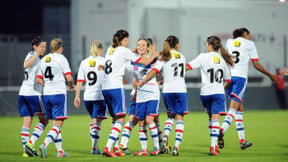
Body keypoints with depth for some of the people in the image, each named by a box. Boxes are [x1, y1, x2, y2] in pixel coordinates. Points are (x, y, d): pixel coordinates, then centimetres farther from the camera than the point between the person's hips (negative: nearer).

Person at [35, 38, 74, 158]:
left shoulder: (43, 60, 12)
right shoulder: (61, 58, -5)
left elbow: (38, 80, 11)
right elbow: (69, 77, -10)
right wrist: (71, 85, 10)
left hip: (46, 94, 6)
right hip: (59, 94, -6)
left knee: (55, 123, 14)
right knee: (58, 123, -7)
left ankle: (60, 151, 15)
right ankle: (44, 144, -26)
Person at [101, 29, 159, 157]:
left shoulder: (110, 50, 15)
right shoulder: (124, 51, -5)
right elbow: (144, 62, -1)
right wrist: (154, 55, 17)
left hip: (105, 88, 8)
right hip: (115, 87, -8)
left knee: (116, 118, 15)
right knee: (120, 119, -7)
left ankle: (115, 148, 12)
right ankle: (108, 148, -19)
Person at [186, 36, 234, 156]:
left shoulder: (204, 57, -2)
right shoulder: (222, 59, 9)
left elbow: (188, 67, -6)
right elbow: (228, 79, 15)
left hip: (205, 92, -1)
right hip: (218, 92, 1)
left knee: (211, 117, 16)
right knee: (215, 119, -4)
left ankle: (214, 145, 19)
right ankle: (213, 147, -15)